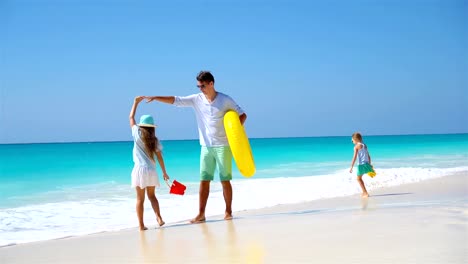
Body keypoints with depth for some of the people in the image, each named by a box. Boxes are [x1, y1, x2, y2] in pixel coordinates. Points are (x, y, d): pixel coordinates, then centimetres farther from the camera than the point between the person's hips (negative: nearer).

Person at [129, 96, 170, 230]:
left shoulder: (138, 134, -1)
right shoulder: (155, 140, 5)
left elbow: (131, 117, 9)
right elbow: (160, 158, 6)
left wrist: (136, 102, 17)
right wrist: (164, 172, 14)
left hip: (140, 170, -3)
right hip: (151, 171, 3)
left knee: (140, 199, 2)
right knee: (152, 196, 18)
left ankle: (141, 225, -1)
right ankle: (159, 217, 1)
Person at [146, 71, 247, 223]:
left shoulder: (225, 100, -5)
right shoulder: (196, 99, 3)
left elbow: (242, 115, -1)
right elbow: (175, 100, 2)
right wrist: (154, 98, -6)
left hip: (223, 146, -3)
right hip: (206, 147, 3)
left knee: (225, 180, 1)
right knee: (204, 180, 0)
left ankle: (228, 211, 13)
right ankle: (201, 214, 1)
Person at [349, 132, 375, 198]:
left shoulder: (356, 146, -9)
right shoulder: (364, 145, 14)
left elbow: (355, 157, -15)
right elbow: (368, 156, 18)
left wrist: (351, 167, -14)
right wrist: (369, 165, 26)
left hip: (361, 165, -8)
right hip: (366, 164, 8)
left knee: (359, 178, 6)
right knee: (359, 178, 22)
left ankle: (365, 193, 0)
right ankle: (364, 192, 29)